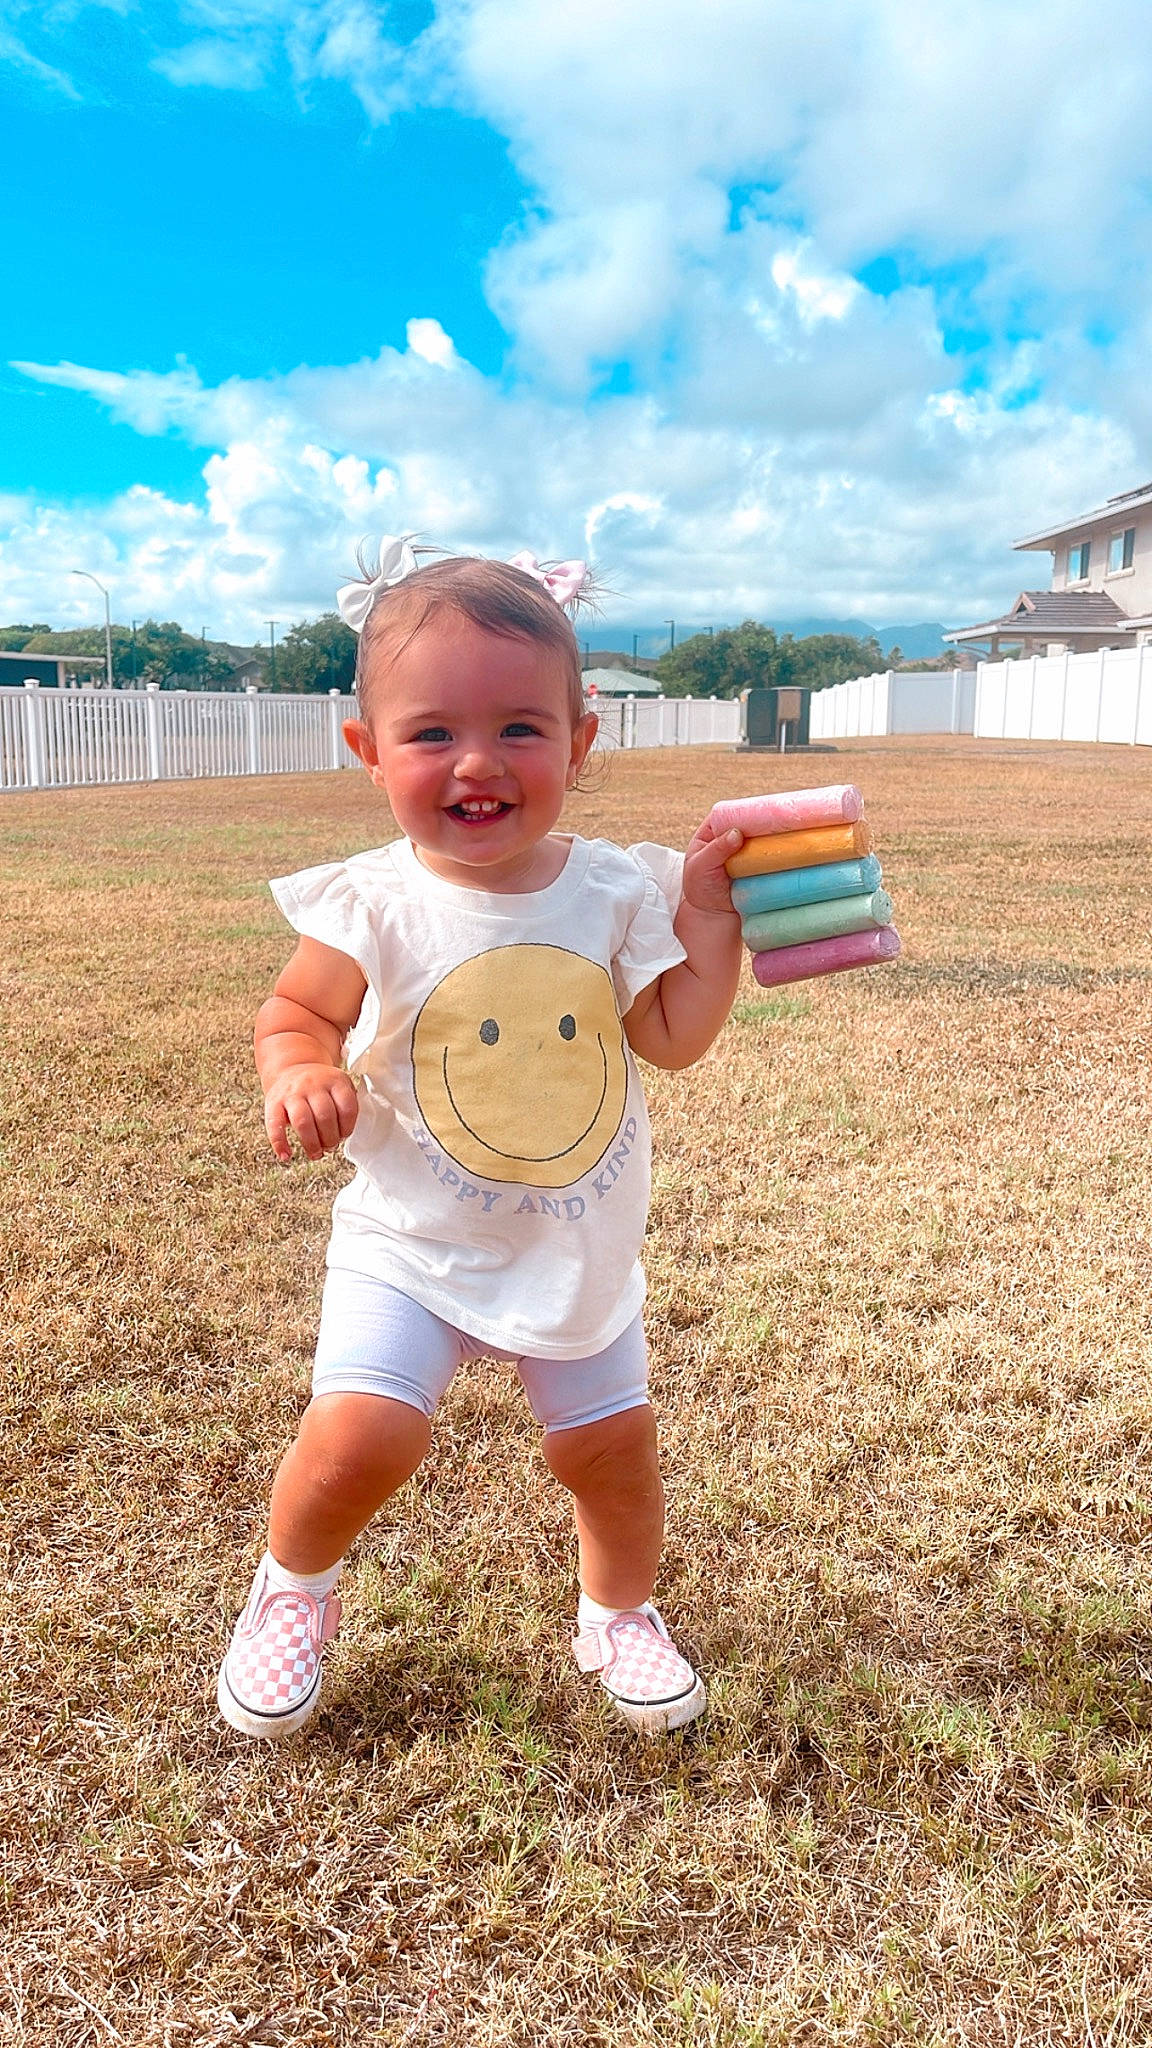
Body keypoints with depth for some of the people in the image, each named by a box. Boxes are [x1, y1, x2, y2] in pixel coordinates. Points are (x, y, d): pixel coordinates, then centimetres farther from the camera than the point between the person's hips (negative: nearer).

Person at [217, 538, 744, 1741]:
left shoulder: (612, 893, -8)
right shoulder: (372, 908, -15)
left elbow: (675, 1037, -3)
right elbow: (294, 1015, -5)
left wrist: (708, 915, -11)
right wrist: (299, 1078, -27)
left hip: (577, 1244, 3)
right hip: (411, 1243, -2)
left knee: (611, 1441, 11)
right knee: (362, 1433, -16)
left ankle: (619, 1612, 43)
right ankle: (292, 1590, 20)